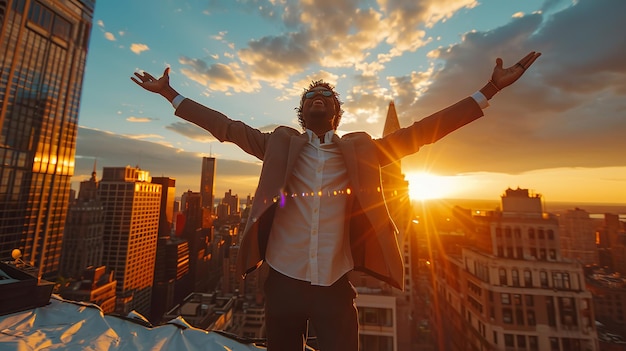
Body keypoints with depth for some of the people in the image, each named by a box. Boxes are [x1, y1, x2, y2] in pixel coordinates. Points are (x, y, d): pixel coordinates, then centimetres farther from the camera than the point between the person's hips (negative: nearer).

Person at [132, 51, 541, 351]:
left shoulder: (359, 150, 3)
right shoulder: (280, 143, 3)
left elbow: (417, 132, 3)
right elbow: (227, 126, 7)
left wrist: (489, 90, 5)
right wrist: (170, 93, 12)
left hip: (336, 284, 0)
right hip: (284, 280, 1)